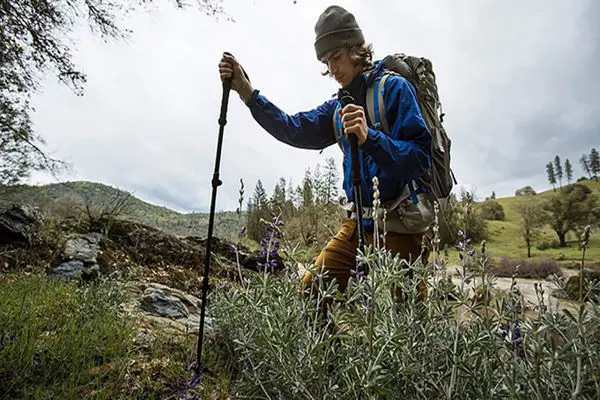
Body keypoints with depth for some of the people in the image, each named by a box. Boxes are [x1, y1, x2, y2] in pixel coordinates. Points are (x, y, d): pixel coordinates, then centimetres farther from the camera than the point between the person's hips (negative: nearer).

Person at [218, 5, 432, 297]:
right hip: (357, 223, 6)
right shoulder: (338, 106, 14)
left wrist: (369, 138, -32)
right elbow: (294, 129, 2)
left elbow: (420, 157, -15)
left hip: (399, 225, -6)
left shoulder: (394, 87, -6)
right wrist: (247, 92, -6)